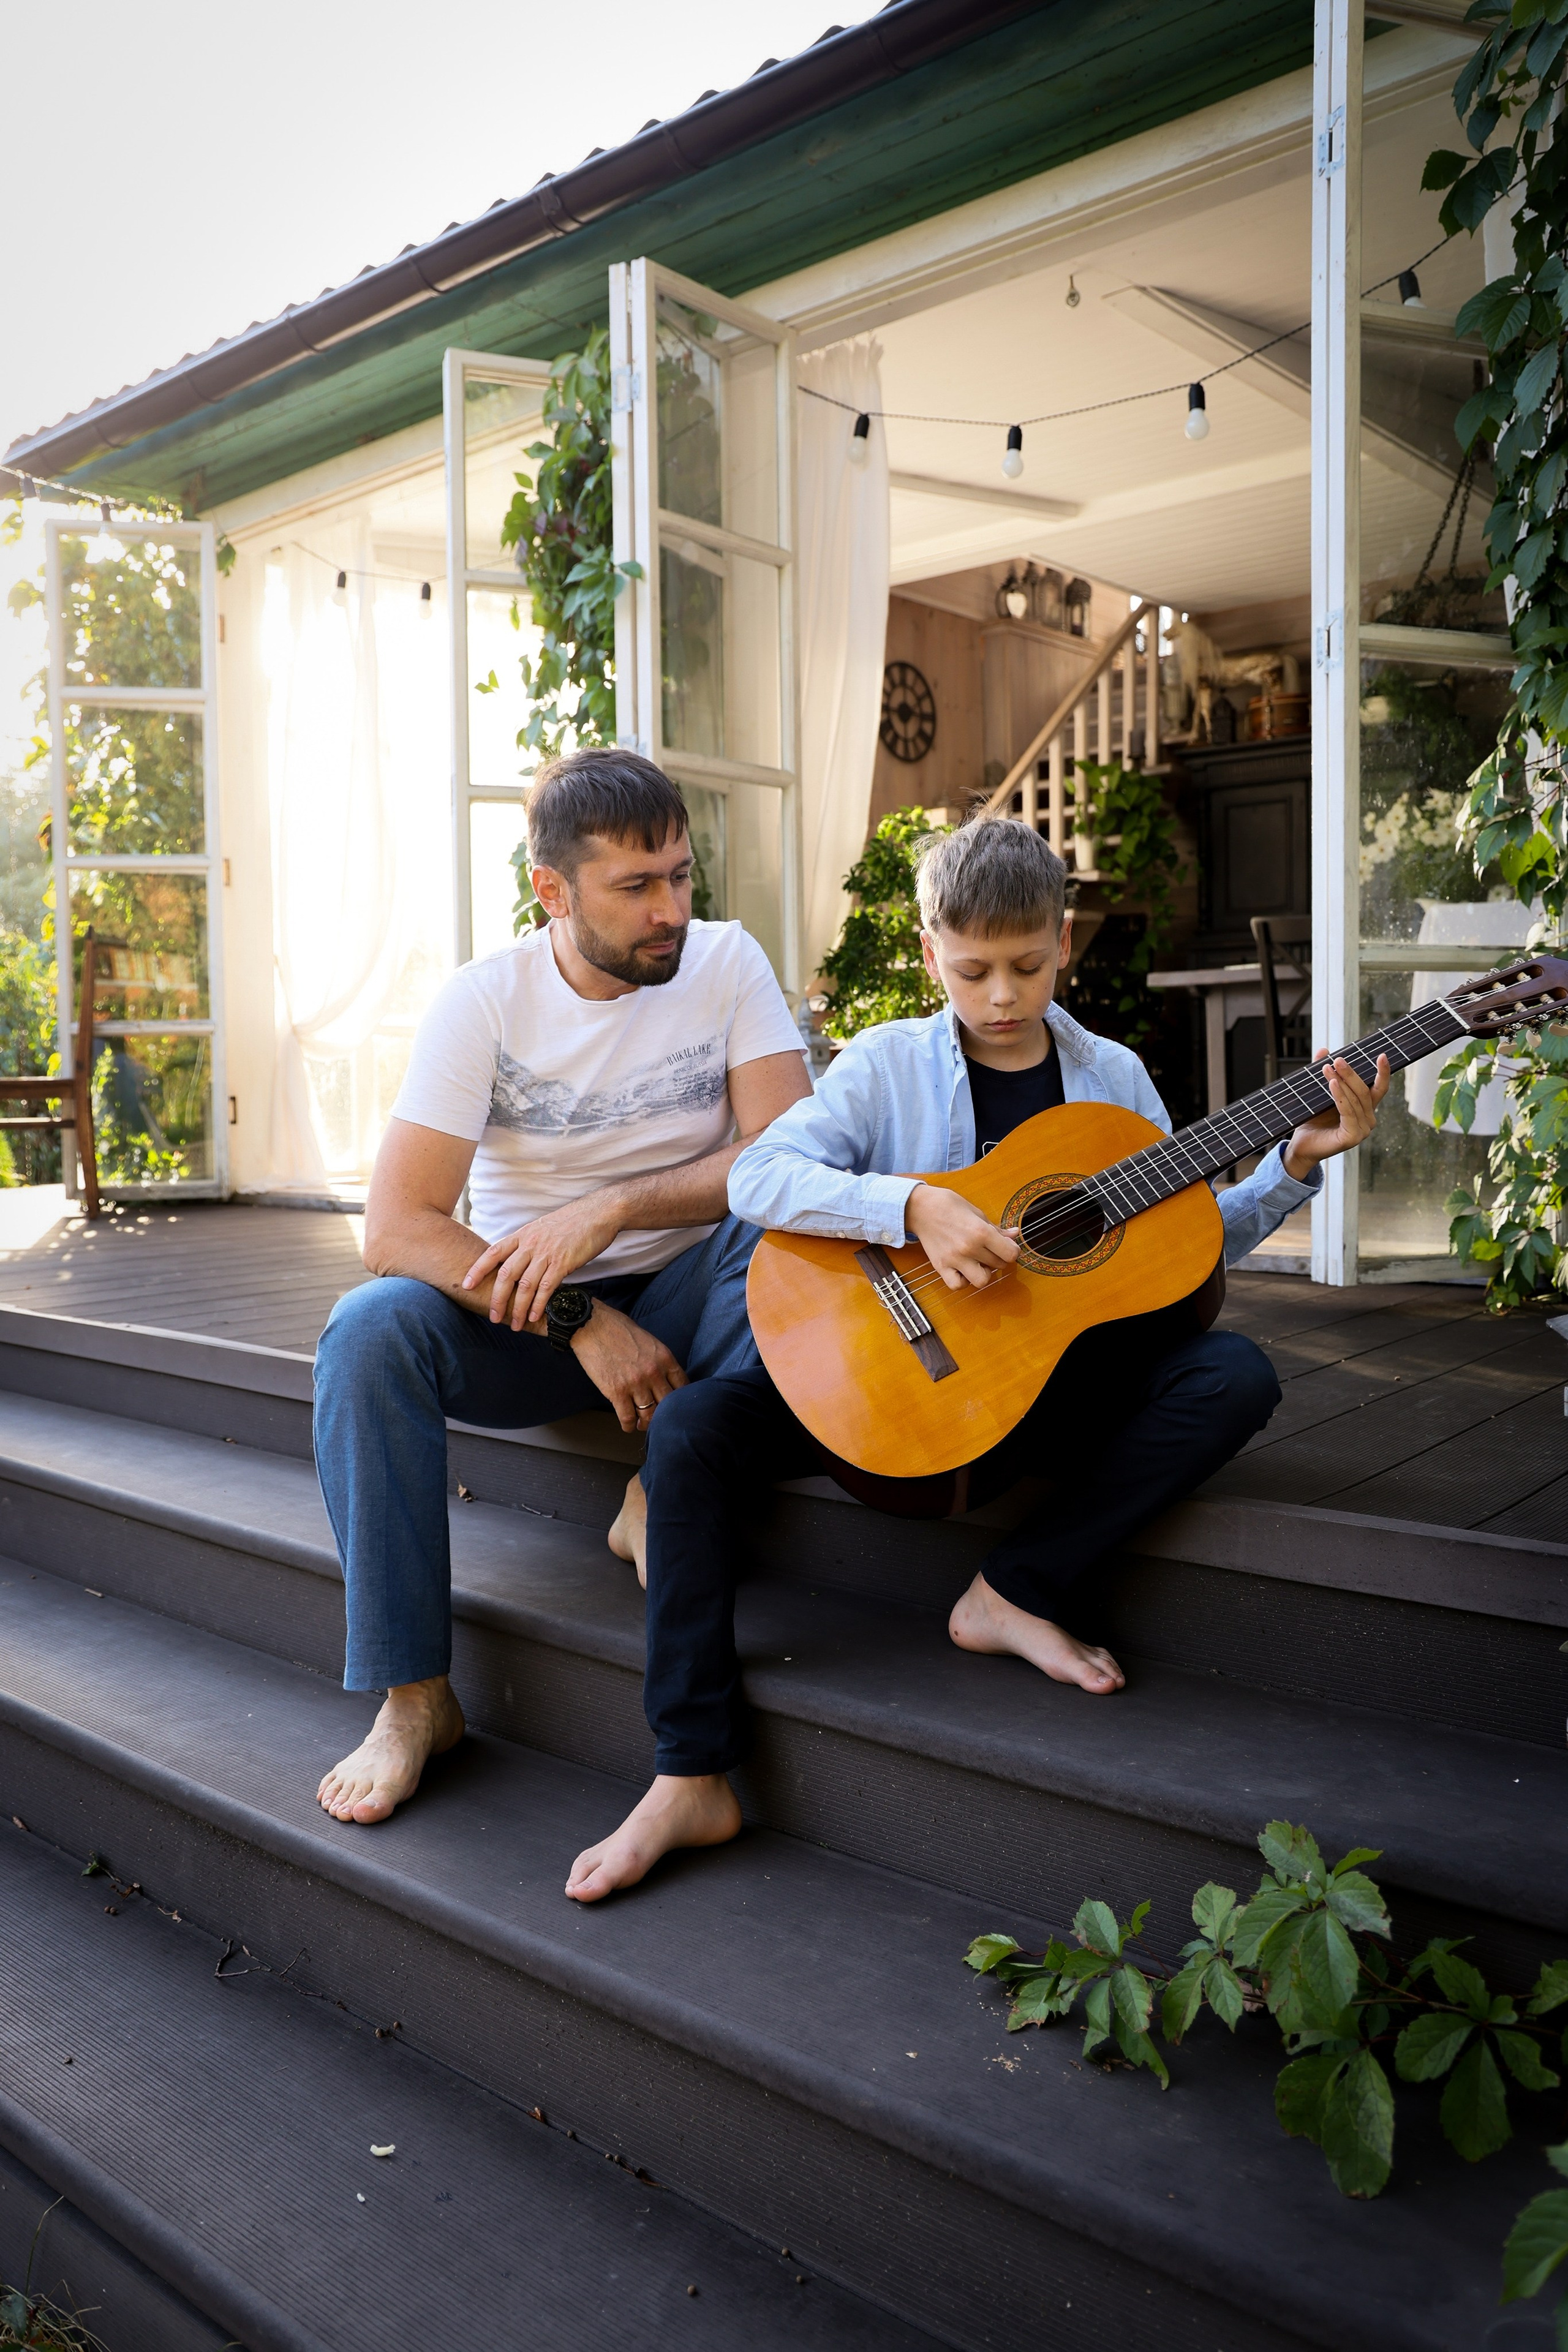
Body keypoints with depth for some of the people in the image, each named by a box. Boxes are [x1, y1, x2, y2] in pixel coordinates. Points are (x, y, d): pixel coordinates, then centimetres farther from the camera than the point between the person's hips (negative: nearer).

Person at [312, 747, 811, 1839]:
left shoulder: (726, 962, -6)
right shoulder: (484, 1001, -10)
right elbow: (397, 1226, -17)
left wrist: (609, 1210, -27)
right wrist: (578, 1320, -27)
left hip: (685, 1296, 0)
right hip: (525, 1315, 0)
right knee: (369, 1330, -28)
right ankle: (413, 1695, -19)